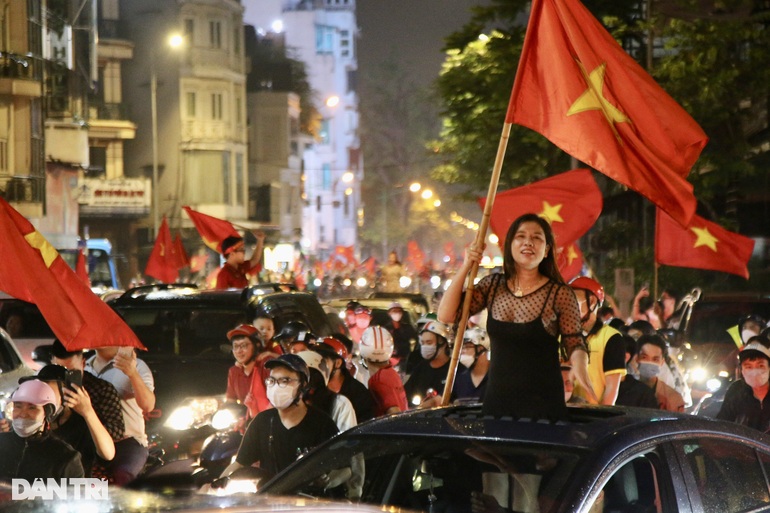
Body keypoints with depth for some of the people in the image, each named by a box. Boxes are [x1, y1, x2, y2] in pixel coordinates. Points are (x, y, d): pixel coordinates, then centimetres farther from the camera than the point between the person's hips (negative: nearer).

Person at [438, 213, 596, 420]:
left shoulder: (560, 294, -5)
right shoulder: (492, 285, 6)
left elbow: (574, 343, -2)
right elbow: (446, 315, 2)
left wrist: (579, 366, -25)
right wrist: (466, 267, -5)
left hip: (543, 403, -3)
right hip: (496, 398, 3)